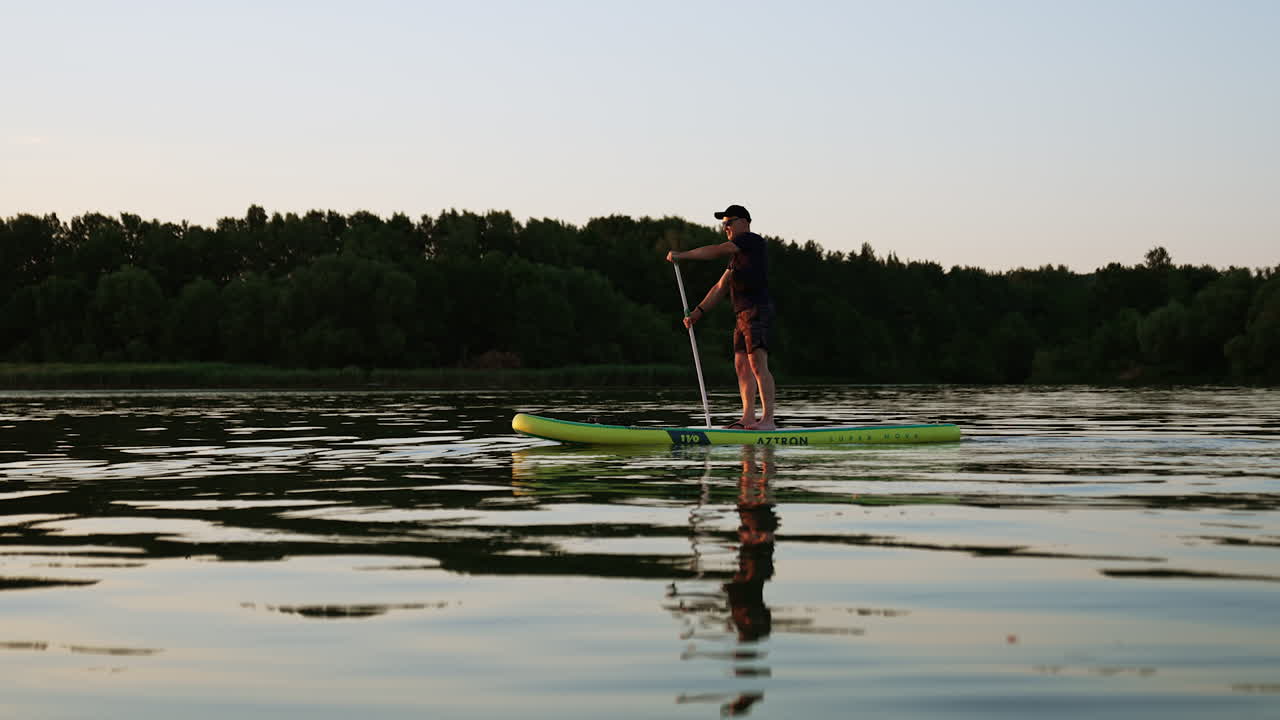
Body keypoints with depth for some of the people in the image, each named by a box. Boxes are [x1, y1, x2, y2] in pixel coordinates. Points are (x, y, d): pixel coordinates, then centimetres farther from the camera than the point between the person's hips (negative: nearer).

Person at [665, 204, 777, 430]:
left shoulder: (752, 240, -3)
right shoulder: (737, 255, 26)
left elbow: (716, 251, -12)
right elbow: (720, 288, 24)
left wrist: (682, 255, -8)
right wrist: (697, 312, 17)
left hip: (758, 310, -10)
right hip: (742, 315, 10)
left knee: (758, 364, -16)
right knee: (742, 366, 6)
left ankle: (768, 419, -21)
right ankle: (748, 418, 7)